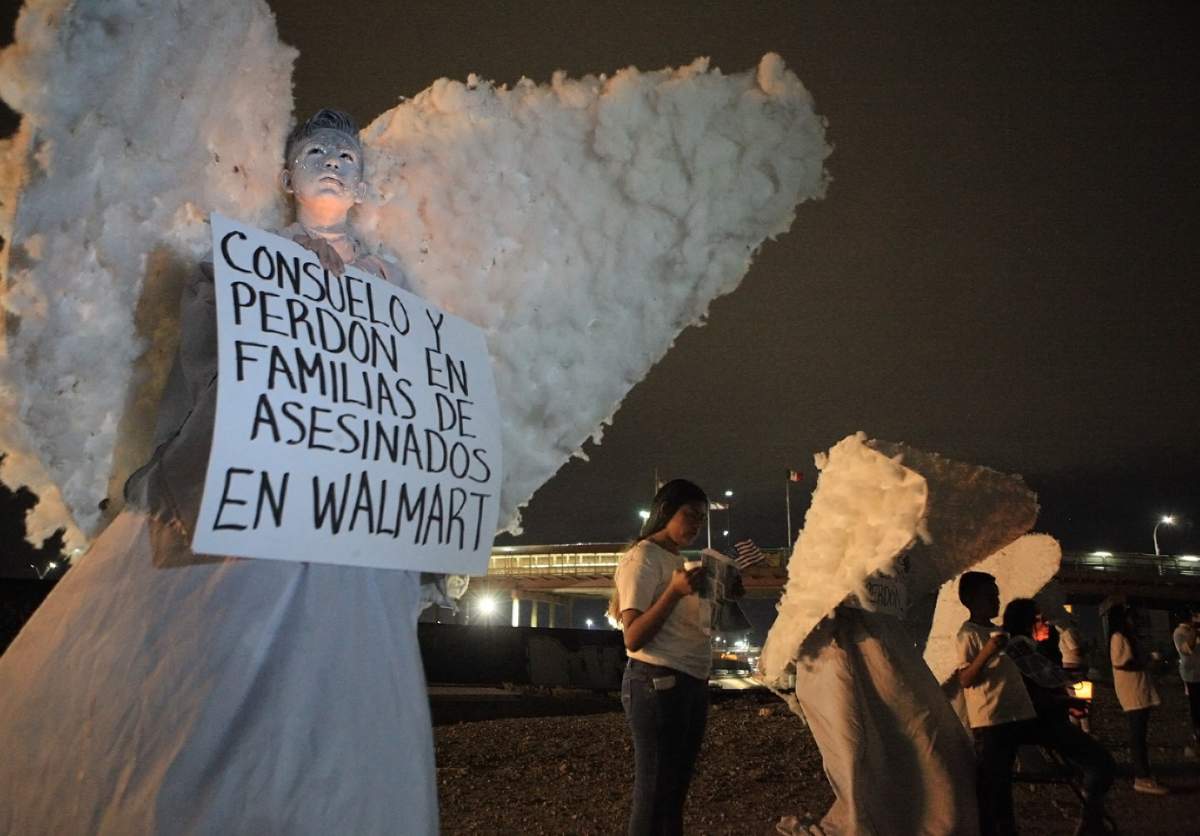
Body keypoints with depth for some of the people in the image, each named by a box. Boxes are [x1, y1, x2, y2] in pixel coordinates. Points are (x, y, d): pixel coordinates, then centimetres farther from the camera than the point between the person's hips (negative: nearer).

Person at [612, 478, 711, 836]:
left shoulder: (678, 561, 18)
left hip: (692, 683, 9)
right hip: (657, 683, -9)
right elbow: (633, 638, -17)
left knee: (676, 787, 14)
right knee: (654, 792, -3)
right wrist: (675, 592, -26)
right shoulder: (641, 559, -9)